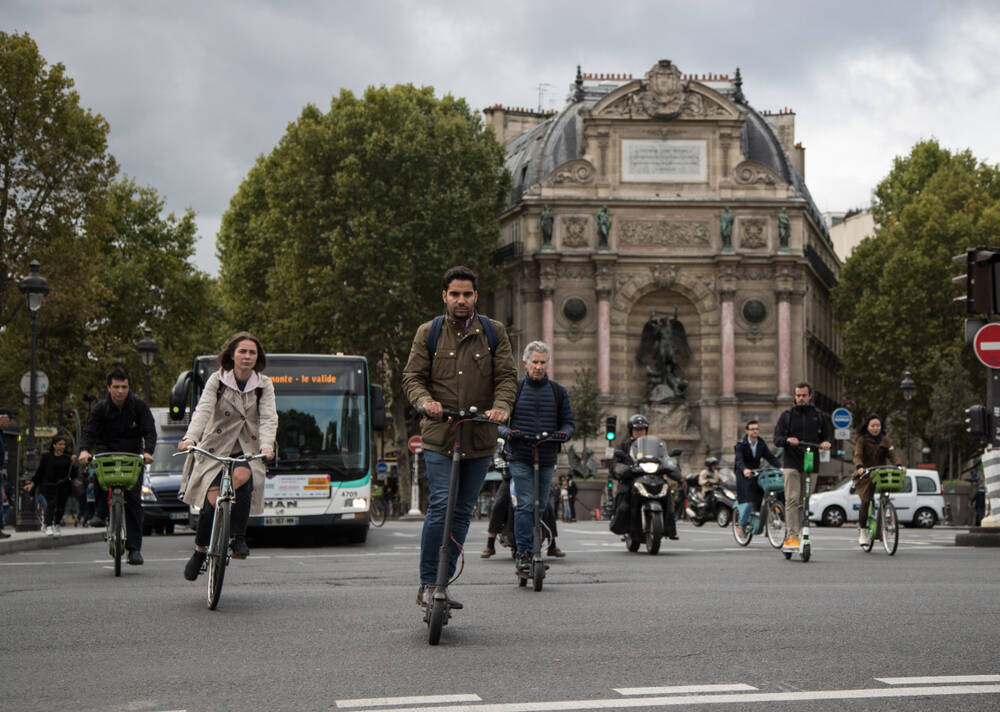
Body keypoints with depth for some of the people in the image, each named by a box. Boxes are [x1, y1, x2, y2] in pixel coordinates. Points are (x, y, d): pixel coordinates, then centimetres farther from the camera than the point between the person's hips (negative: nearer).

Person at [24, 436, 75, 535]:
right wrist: (33, 483, 1)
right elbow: (40, 471, 7)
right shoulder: (47, 456, 3)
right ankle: (48, 527, -21)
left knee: (61, 506, 3)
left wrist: (74, 464, -9)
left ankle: (57, 525, 22)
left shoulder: (67, 457, 7)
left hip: (63, 486, 2)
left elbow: (72, 474, 8)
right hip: (49, 485, -2)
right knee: (51, 504, -17)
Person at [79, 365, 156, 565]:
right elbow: (89, 431, -15)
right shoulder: (101, 408, -7)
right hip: (108, 451, 0)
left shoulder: (139, 405, -8)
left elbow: (149, 431, -11)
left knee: (133, 500, -8)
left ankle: (134, 548, -4)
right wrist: (84, 450, -36)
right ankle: (100, 512, -18)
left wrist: (147, 451, -31)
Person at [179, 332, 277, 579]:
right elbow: (203, 410, -17)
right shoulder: (217, 380, -5)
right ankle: (200, 550, 8)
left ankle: (239, 538, -17)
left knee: (242, 478, -33)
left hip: (247, 450, 1)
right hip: (215, 447, 0)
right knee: (212, 501, -17)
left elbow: (268, 419, -12)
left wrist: (266, 446, -33)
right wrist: (190, 438, -36)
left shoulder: (264, 385, -1)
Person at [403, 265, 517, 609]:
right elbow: (412, 376, 3)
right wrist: (424, 400, -19)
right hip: (439, 437, -2)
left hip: (480, 439, 2)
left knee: (462, 511, 7)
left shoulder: (494, 333, 7)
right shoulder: (428, 333, 5)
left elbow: (507, 376, 3)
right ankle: (427, 584, -6)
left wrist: (501, 406, -17)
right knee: (440, 505, -14)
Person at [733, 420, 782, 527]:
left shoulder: (761, 444, 8)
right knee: (748, 502, -18)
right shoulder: (741, 445, -8)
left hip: (756, 472, 5)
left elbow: (771, 457, -1)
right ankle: (742, 524, -2)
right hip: (743, 474, -5)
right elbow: (739, 460, -24)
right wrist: (744, 470, -46)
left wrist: (781, 467, -20)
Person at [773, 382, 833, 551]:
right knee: (792, 499, -14)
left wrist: (826, 442, -12)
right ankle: (791, 536, -18)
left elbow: (828, 434, 13)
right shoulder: (787, 416, 7)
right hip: (791, 463, -3)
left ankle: (793, 536, 13)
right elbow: (777, 438, 1)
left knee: (804, 502, 5)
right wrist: (787, 440, -21)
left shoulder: (818, 415, 11)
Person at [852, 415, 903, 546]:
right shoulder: (862, 439, -4)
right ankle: (862, 531, -9)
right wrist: (859, 467, -39)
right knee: (866, 501, -18)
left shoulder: (885, 440, 6)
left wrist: (898, 466, -26)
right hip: (864, 476, -3)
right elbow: (857, 455, -18)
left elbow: (892, 454, -5)